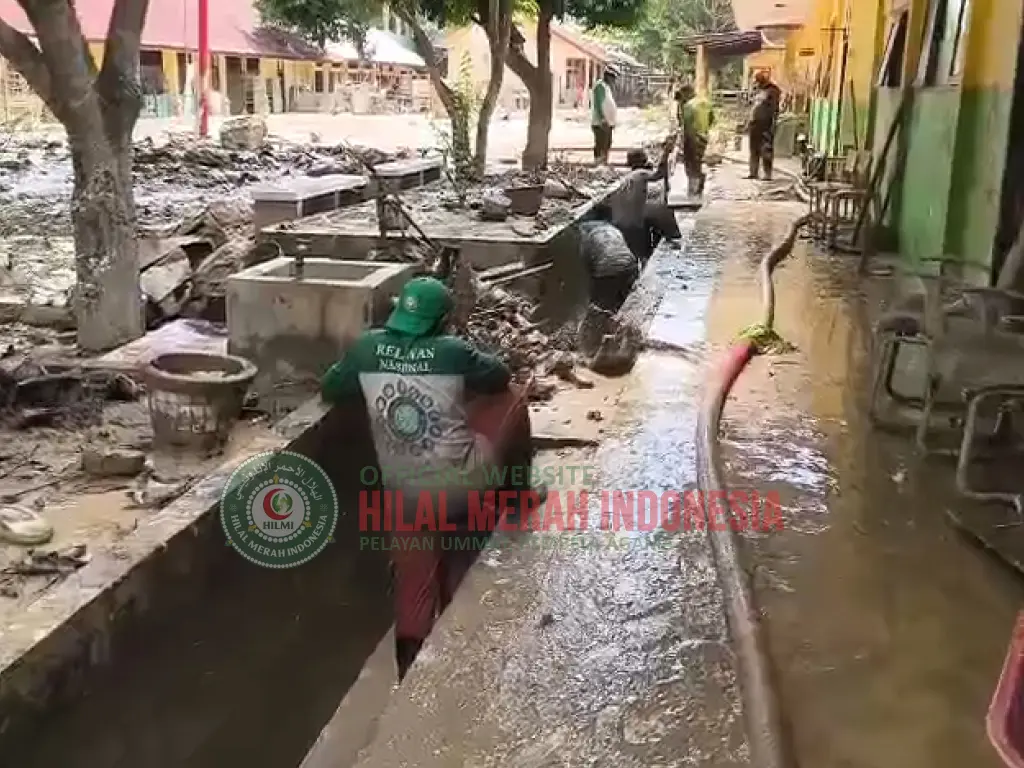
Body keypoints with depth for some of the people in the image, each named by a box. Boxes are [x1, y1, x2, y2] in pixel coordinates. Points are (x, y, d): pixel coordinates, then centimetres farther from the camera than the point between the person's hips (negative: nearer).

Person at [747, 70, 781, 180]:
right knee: (754, 148, 10)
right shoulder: (757, 91, 17)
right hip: (755, 122, 8)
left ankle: (768, 174, -4)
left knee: (766, 149, -7)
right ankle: (753, 173, 16)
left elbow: (775, 109, -11)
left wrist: (773, 123, -17)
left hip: (766, 123, -8)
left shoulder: (772, 91, -7)